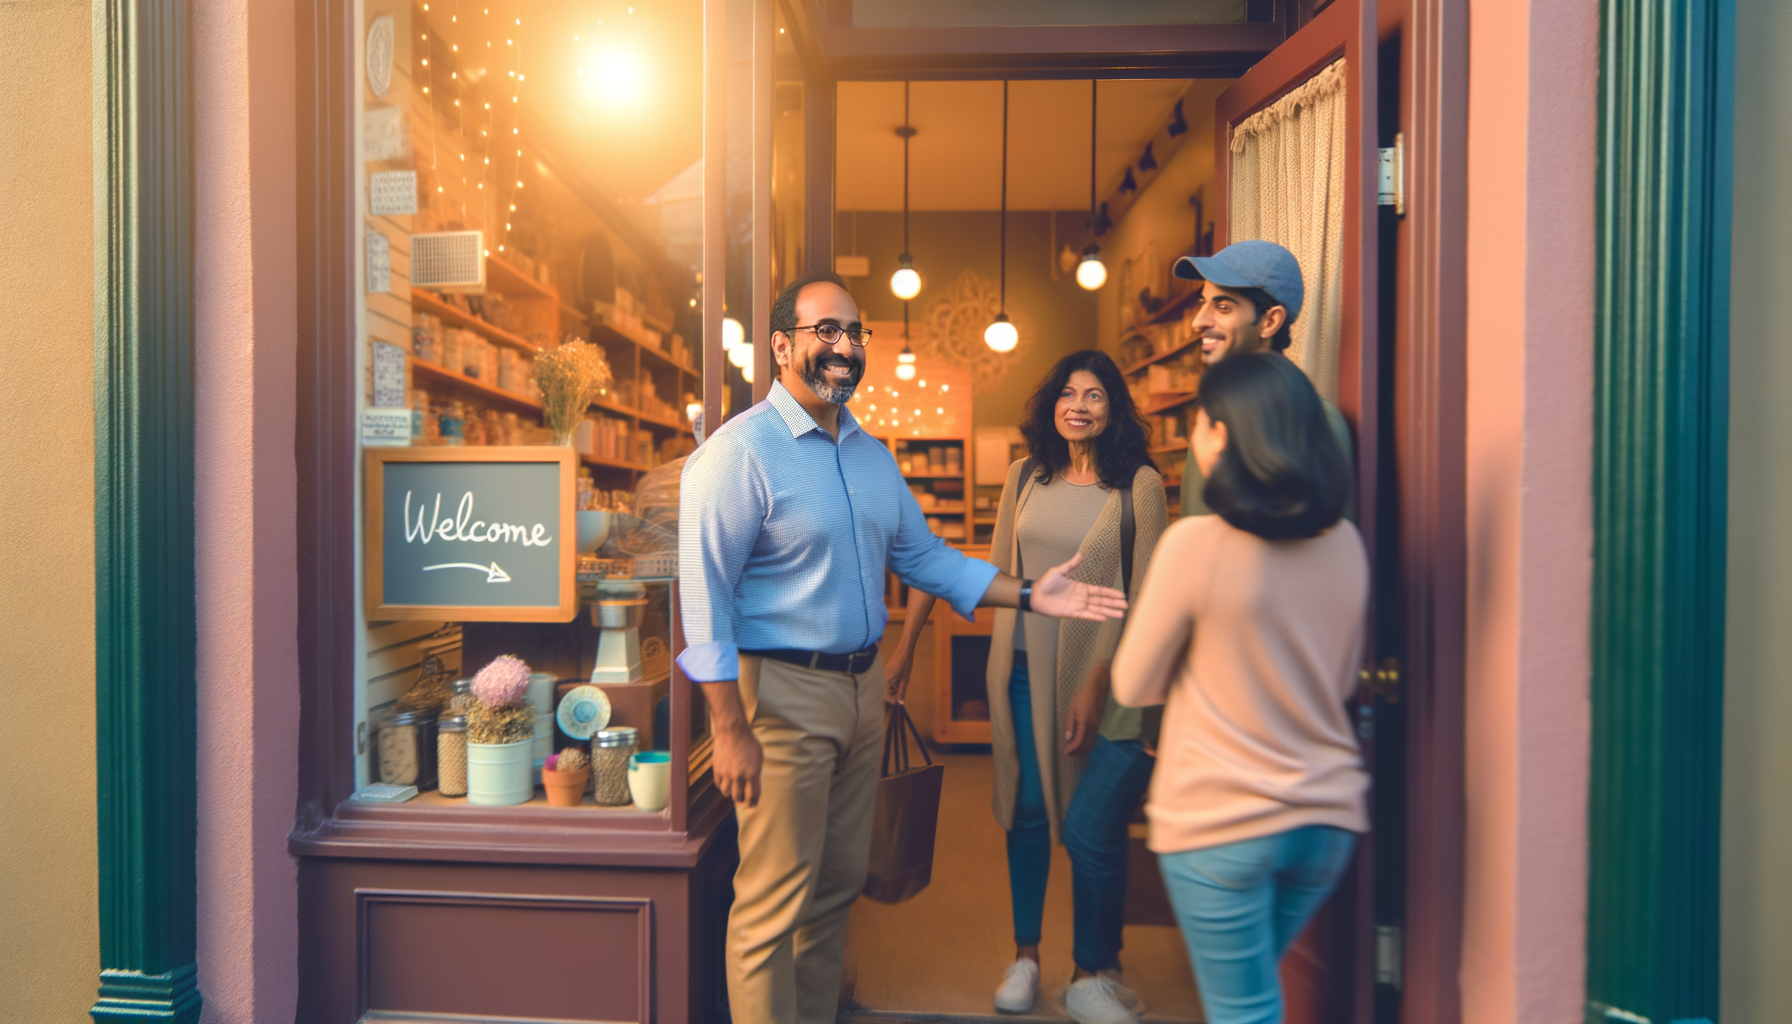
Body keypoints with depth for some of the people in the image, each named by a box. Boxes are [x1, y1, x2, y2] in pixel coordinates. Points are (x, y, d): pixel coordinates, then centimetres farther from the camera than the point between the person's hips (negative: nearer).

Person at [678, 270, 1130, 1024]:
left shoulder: (873, 455, 12)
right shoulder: (739, 451, -13)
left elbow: (924, 558, 15)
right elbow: (705, 595, -16)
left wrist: (1029, 595, 5)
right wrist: (729, 730, -19)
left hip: (862, 684, 8)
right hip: (781, 689, -7)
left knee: (838, 885, 18)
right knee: (774, 904, 1)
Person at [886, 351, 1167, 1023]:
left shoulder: (1139, 483, -6)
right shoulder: (1026, 476, 7)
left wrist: (1099, 684, -13)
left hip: (1104, 674, -3)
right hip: (1024, 667, 4)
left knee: (1091, 829, -2)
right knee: (1027, 812, 11)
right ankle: (1025, 956, 30)